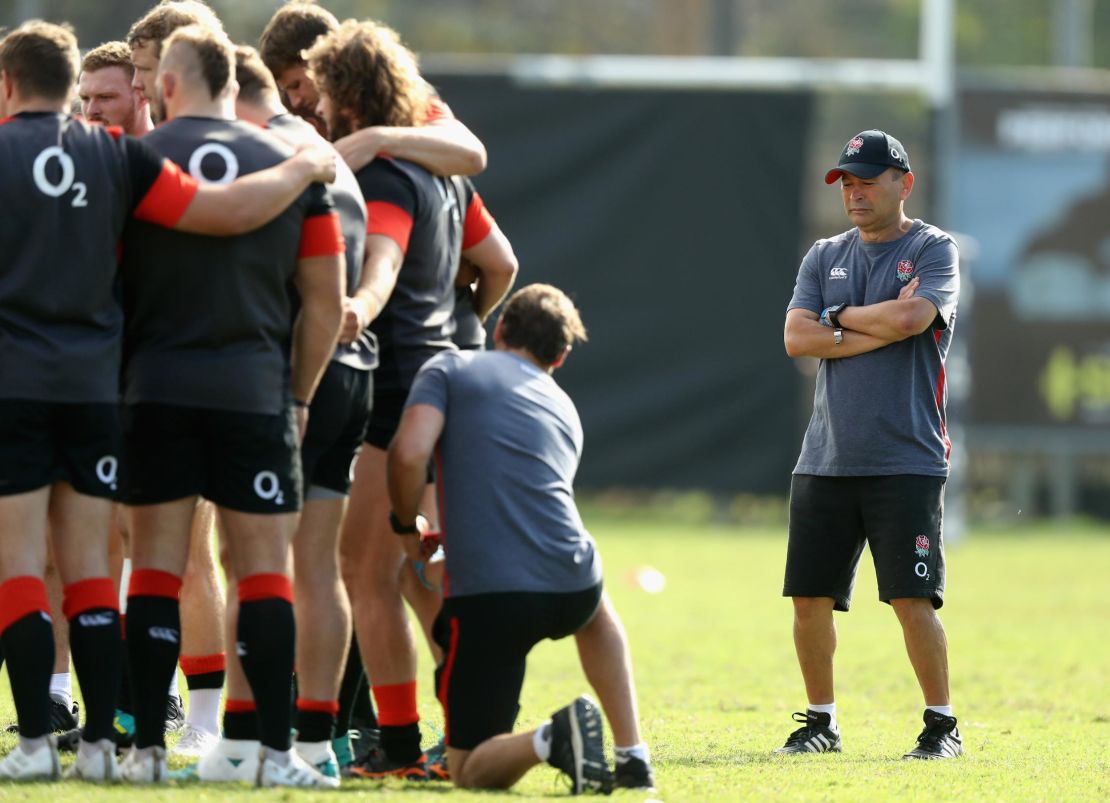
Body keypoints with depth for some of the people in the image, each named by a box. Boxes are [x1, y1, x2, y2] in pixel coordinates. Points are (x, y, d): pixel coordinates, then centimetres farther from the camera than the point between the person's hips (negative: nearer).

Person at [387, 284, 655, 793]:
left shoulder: (449, 369, 10)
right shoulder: (564, 408, 24)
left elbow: (409, 452, -7)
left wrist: (406, 527, 10)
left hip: (485, 594, -4)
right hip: (573, 586, 4)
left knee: (470, 771, 4)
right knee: (596, 614, 43)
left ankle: (548, 740, -27)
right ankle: (633, 758, 31)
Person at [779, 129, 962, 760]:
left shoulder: (934, 250, 1)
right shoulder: (826, 257, 15)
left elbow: (910, 317, -18)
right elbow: (796, 337, 1)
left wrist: (838, 317, -3)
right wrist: (880, 328, -9)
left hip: (906, 463, -5)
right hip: (826, 463, 5)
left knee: (913, 600, -9)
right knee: (810, 597, 4)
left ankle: (943, 726, 2)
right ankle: (821, 722, 18)